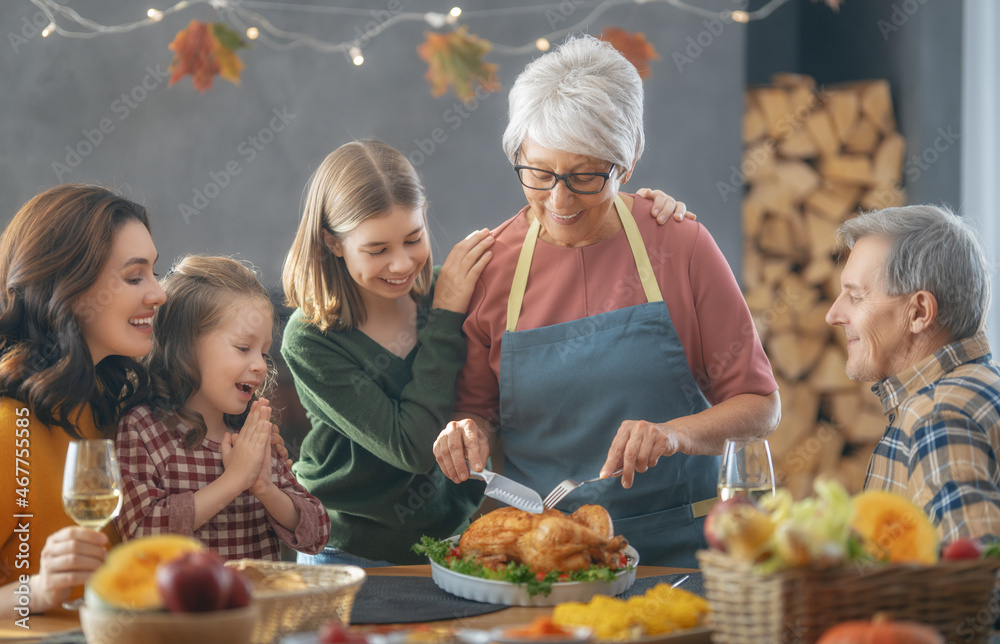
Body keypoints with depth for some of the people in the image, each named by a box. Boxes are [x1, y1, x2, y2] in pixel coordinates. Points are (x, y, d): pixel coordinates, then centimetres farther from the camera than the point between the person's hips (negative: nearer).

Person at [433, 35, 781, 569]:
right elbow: (478, 409, 15)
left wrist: (676, 434, -17)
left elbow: (759, 408, 1)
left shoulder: (680, 245, -1)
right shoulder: (490, 263, 3)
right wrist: (468, 431, -8)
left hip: (674, 546, -1)